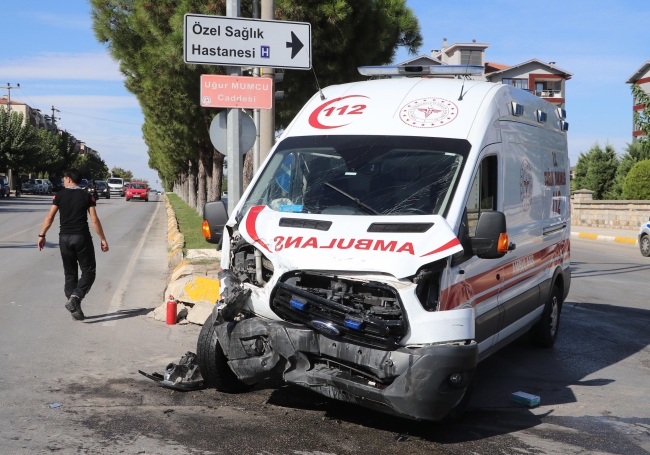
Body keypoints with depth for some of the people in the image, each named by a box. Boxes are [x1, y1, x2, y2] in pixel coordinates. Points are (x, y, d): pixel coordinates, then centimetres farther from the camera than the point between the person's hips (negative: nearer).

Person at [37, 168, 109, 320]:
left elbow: (49, 217, -3)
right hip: (82, 237, -2)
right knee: (88, 271, 6)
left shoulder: (59, 195, 1)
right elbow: (94, 220, -4)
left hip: (65, 238, 2)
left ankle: (75, 309, 9)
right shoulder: (87, 196, 0)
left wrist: (42, 235, 5)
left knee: (70, 274, 11)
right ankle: (75, 298, -17)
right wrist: (103, 239, 2)